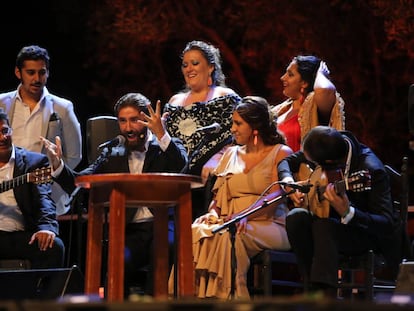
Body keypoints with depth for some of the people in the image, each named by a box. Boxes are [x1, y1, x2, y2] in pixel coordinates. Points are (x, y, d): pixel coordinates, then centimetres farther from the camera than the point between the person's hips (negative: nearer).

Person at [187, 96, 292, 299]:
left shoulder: (281, 153, 6)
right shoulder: (231, 154, 24)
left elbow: (276, 197, -8)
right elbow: (218, 196, 19)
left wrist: (245, 216, -25)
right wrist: (213, 213, -5)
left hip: (268, 225, -4)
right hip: (229, 222, 4)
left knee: (228, 236, -37)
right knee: (196, 233, -30)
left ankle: (225, 296, -37)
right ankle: (199, 296, -35)